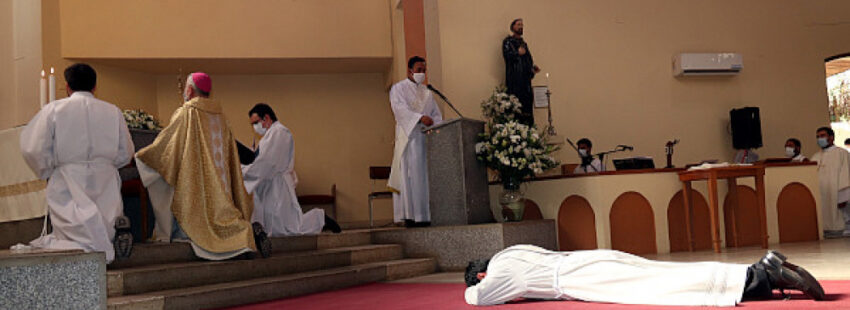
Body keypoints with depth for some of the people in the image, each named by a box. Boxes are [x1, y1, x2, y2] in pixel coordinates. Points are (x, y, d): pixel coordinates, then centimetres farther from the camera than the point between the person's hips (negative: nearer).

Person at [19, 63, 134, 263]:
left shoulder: (53, 110, -1)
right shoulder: (113, 112, 6)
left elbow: (33, 150, -4)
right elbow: (125, 154, 10)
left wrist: (47, 173, 13)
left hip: (67, 185, -2)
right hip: (105, 184, 2)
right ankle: (116, 225, -20)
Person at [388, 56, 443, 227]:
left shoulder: (427, 92, 24)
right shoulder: (398, 88, 7)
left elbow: (436, 114, 19)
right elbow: (400, 108, -11)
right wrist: (420, 118, -25)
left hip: (428, 136, 6)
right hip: (409, 136, -5)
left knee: (428, 174, -2)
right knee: (412, 174, -13)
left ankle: (427, 215, -3)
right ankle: (411, 215, -16)